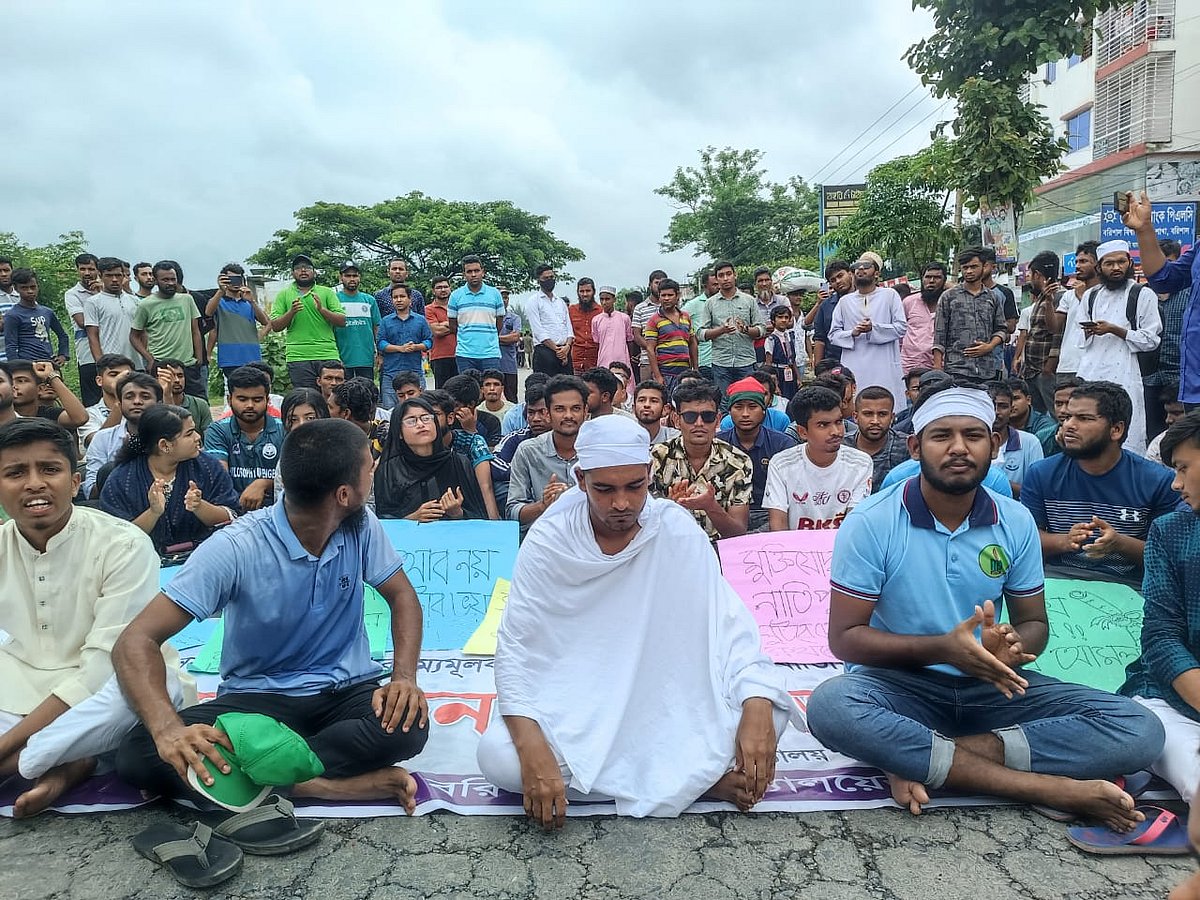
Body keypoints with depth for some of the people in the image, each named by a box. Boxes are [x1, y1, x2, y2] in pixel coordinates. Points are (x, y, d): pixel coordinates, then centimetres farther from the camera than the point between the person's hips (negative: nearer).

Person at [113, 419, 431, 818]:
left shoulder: (361, 526, -7)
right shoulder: (236, 548, -19)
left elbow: (402, 595, 3)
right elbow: (136, 641, -21)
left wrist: (404, 676, -17)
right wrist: (168, 729, -40)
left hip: (347, 691, 2)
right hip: (257, 697, -1)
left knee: (409, 723, -32)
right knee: (139, 755, -28)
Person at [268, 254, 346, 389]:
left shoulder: (327, 292, 11)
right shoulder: (283, 295, 12)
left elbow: (342, 322, 3)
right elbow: (275, 326, 6)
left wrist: (322, 309, -12)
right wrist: (291, 312, -11)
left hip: (328, 355, 0)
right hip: (298, 357, 0)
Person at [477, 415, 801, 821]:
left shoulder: (678, 531, -11)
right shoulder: (548, 541, -13)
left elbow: (729, 621, -12)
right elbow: (515, 647, -14)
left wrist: (758, 708, -30)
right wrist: (533, 749, -30)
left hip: (664, 701, 0)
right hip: (574, 708, 1)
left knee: (769, 713, -22)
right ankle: (696, 777, -20)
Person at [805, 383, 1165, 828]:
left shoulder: (1016, 522, 0)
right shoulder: (871, 523, -12)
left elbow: (1033, 623, 9)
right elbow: (844, 638, -11)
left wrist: (1011, 648, -17)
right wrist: (943, 648, -24)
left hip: (990, 687, 4)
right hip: (901, 684, -3)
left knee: (1139, 731, -16)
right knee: (830, 705, -37)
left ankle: (921, 761, -20)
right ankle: (1049, 787, -26)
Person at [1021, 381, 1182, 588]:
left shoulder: (1159, 481, 0)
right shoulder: (1041, 474, 4)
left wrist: (1120, 543, -17)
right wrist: (1064, 541, -17)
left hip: (1128, 585, 0)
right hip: (1057, 577, 0)